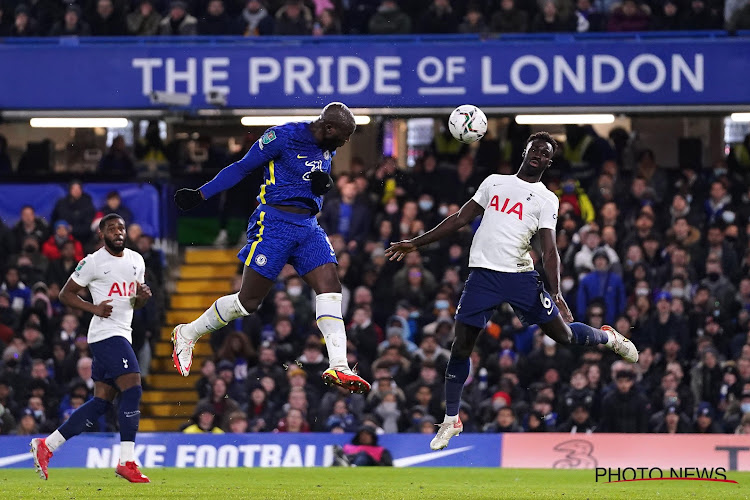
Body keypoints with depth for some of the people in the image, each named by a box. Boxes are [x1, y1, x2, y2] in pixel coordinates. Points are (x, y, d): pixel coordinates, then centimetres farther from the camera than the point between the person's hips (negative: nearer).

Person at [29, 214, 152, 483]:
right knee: (132, 391, -17)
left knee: (101, 402, 7)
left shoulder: (136, 260, 15)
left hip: (122, 335, 8)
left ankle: (46, 445, 13)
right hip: (107, 333, -8)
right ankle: (127, 462, -15)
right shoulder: (93, 262, -6)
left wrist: (143, 296, 1)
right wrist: (94, 308, -14)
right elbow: (66, 294, -1)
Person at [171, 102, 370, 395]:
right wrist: (200, 195, -4)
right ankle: (187, 334, 18)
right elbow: (243, 167, -4)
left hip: (308, 227, 6)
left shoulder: (328, 146, 9)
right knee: (249, 300, -4)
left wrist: (325, 184, -1)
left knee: (330, 286, -13)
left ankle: (338, 367, -20)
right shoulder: (283, 136, -12)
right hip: (274, 224, -6)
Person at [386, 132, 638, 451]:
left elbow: (549, 250, -3)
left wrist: (556, 294, -16)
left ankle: (609, 337, 32)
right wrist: (416, 243, 15)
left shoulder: (546, 200, 4)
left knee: (562, 334, -1)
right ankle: (451, 420, 11)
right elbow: (460, 220, 18)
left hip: (521, 276, -2)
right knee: (461, 344, -3)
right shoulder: (494, 182, 14)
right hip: (483, 275, 2)